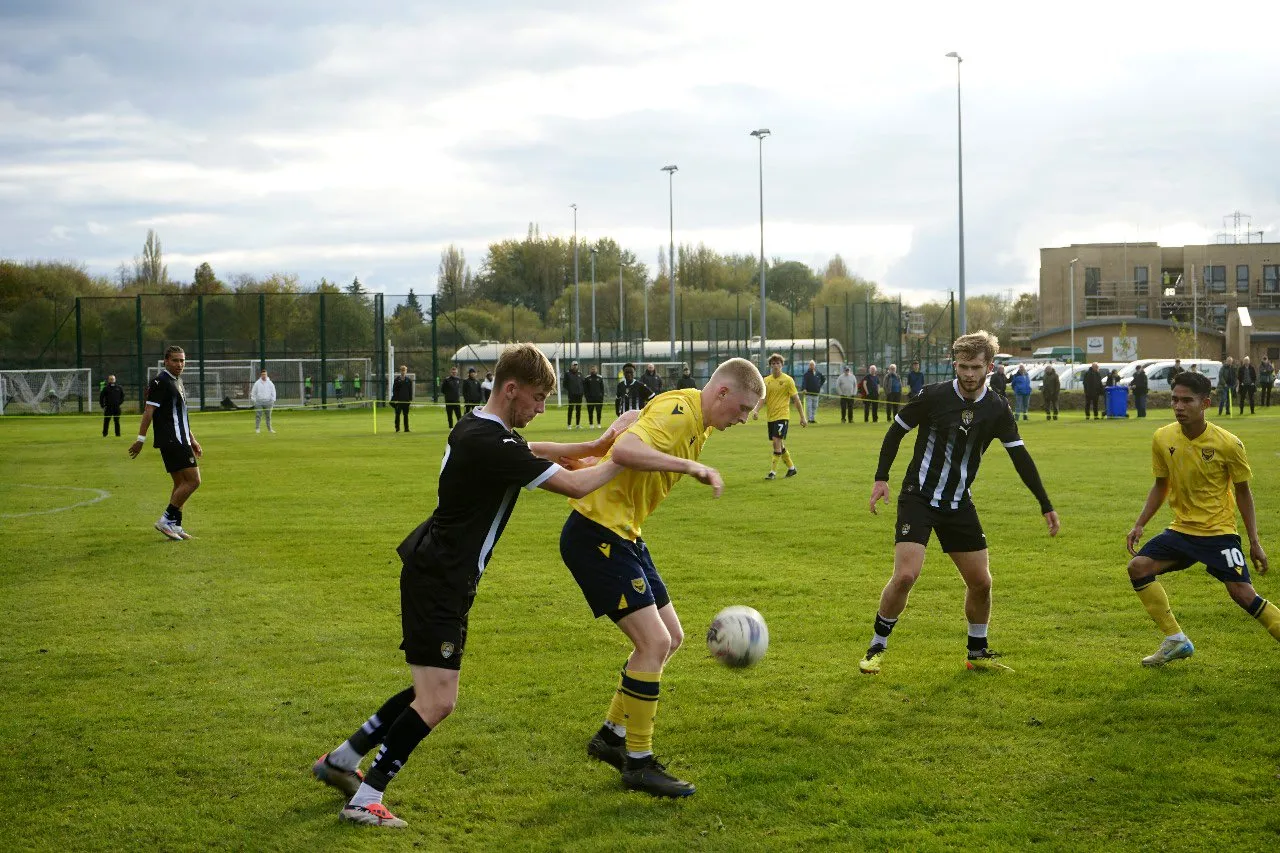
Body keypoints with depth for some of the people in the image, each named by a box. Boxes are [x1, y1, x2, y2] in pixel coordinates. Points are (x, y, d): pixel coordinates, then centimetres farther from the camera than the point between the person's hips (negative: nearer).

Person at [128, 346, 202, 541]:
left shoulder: (177, 381, 19)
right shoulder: (160, 382, -11)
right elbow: (149, 410, -15)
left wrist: (192, 440, 29)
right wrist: (141, 439, -19)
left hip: (180, 440, 10)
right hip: (171, 440, -10)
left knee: (181, 484, 11)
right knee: (193, 480, -13)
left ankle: (175, 526, 15)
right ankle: (166, 520, -9)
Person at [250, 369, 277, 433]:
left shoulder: (270, 383, 6)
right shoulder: (257, 383, 4)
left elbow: (273, 392, 10)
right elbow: (253, 392, 7)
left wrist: (273, 400, 1)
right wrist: (253, 400, -1)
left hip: (267, 402, 1)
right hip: (259, 402, -1)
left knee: (268, 416, 4)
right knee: (258, 416, -5)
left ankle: (269, 428, 10)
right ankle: (257, 428, -1)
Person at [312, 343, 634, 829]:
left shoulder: (478, 429, 7)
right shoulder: (491, 445, -23)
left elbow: (531, 450, 29)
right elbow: (574, 485, -21)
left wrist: (592, 447, 19)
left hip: (437, 575, 11)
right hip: (438, 582, -11)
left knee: (432, 693, 18)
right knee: (438, 702, -11)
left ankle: (340, 761, 27)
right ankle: (364, 801, -3)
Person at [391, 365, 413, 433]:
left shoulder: (409, 380, 6)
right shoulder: (396, 380, 2)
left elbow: (411, 391, 7)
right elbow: (394, 390, 1)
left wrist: (410, 399, 1)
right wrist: (395, 399, -7)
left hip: (406, 400, 1)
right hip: (398, 400, -1)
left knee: (406, 415, 5)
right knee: (397, 414, -1)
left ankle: (406, 428, 8)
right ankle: (397, 428, 3)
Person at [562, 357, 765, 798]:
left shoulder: (698, 422, 11)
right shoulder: (678, 412, -20)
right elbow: (623, 451, -37)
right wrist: (692, 466, -37)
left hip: (624, 534, 11)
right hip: (596, 534, -11)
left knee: (671, 637, 13)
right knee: (654, 642, -13)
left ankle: (612, 736, 25)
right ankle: (638, 763, -1)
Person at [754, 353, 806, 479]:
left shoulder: (788, 380, -5)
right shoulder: (766, 380, 8)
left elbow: (796, 399, -2)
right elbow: (762, 398, 5)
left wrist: (802, 417, -1)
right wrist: (756, 411, -14)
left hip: (782, 415, -5)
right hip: (770, 416, 6)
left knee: (777, 441, -16)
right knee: (779, 444, 12)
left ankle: (773, 471, -13)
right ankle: (791, 467, 28)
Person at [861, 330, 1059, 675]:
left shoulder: (996, 408, -2)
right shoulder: (934, 396, -12)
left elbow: (1020, 456, 7)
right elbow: (896, 430, 1)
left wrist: (1046, 506, 7)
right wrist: (881, 478, -4)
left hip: (959, 504, 4)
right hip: (919, 498, -4)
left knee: (981, 582, 5)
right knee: (905, 575, -18)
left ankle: (978, 653, 25)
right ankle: (877, 647, 0)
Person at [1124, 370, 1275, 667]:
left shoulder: (1228, 444, -16)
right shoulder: (1163, 438, -5)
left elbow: (1242, 491, -3)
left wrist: (1254, 542, -3)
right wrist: (1139, 525, 2)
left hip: (1219, 531, -5)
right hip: (1181, 529, 5)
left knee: (1242, 593, -16)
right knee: (1138, 566, -10)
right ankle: (1176, 641, 1)